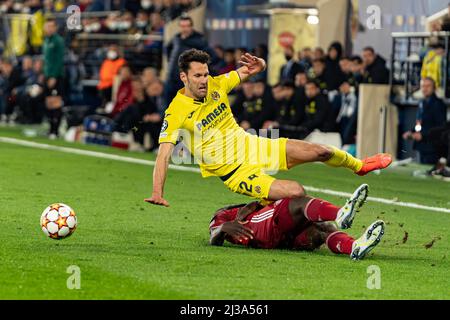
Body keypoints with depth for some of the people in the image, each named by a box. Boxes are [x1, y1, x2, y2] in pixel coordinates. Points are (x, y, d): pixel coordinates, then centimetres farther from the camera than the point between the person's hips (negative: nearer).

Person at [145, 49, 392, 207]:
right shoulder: (176, 112, -20)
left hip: (252, 146, 6)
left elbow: (247, 72, 5)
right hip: (234, 171, -6)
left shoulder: (216, 85, -5)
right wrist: (157, 193, -37)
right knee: (296, 193, -26)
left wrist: (258, 65, -20)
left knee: (321, 152, 5)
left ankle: (359, 166, 37)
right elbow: (164, 153, -25)